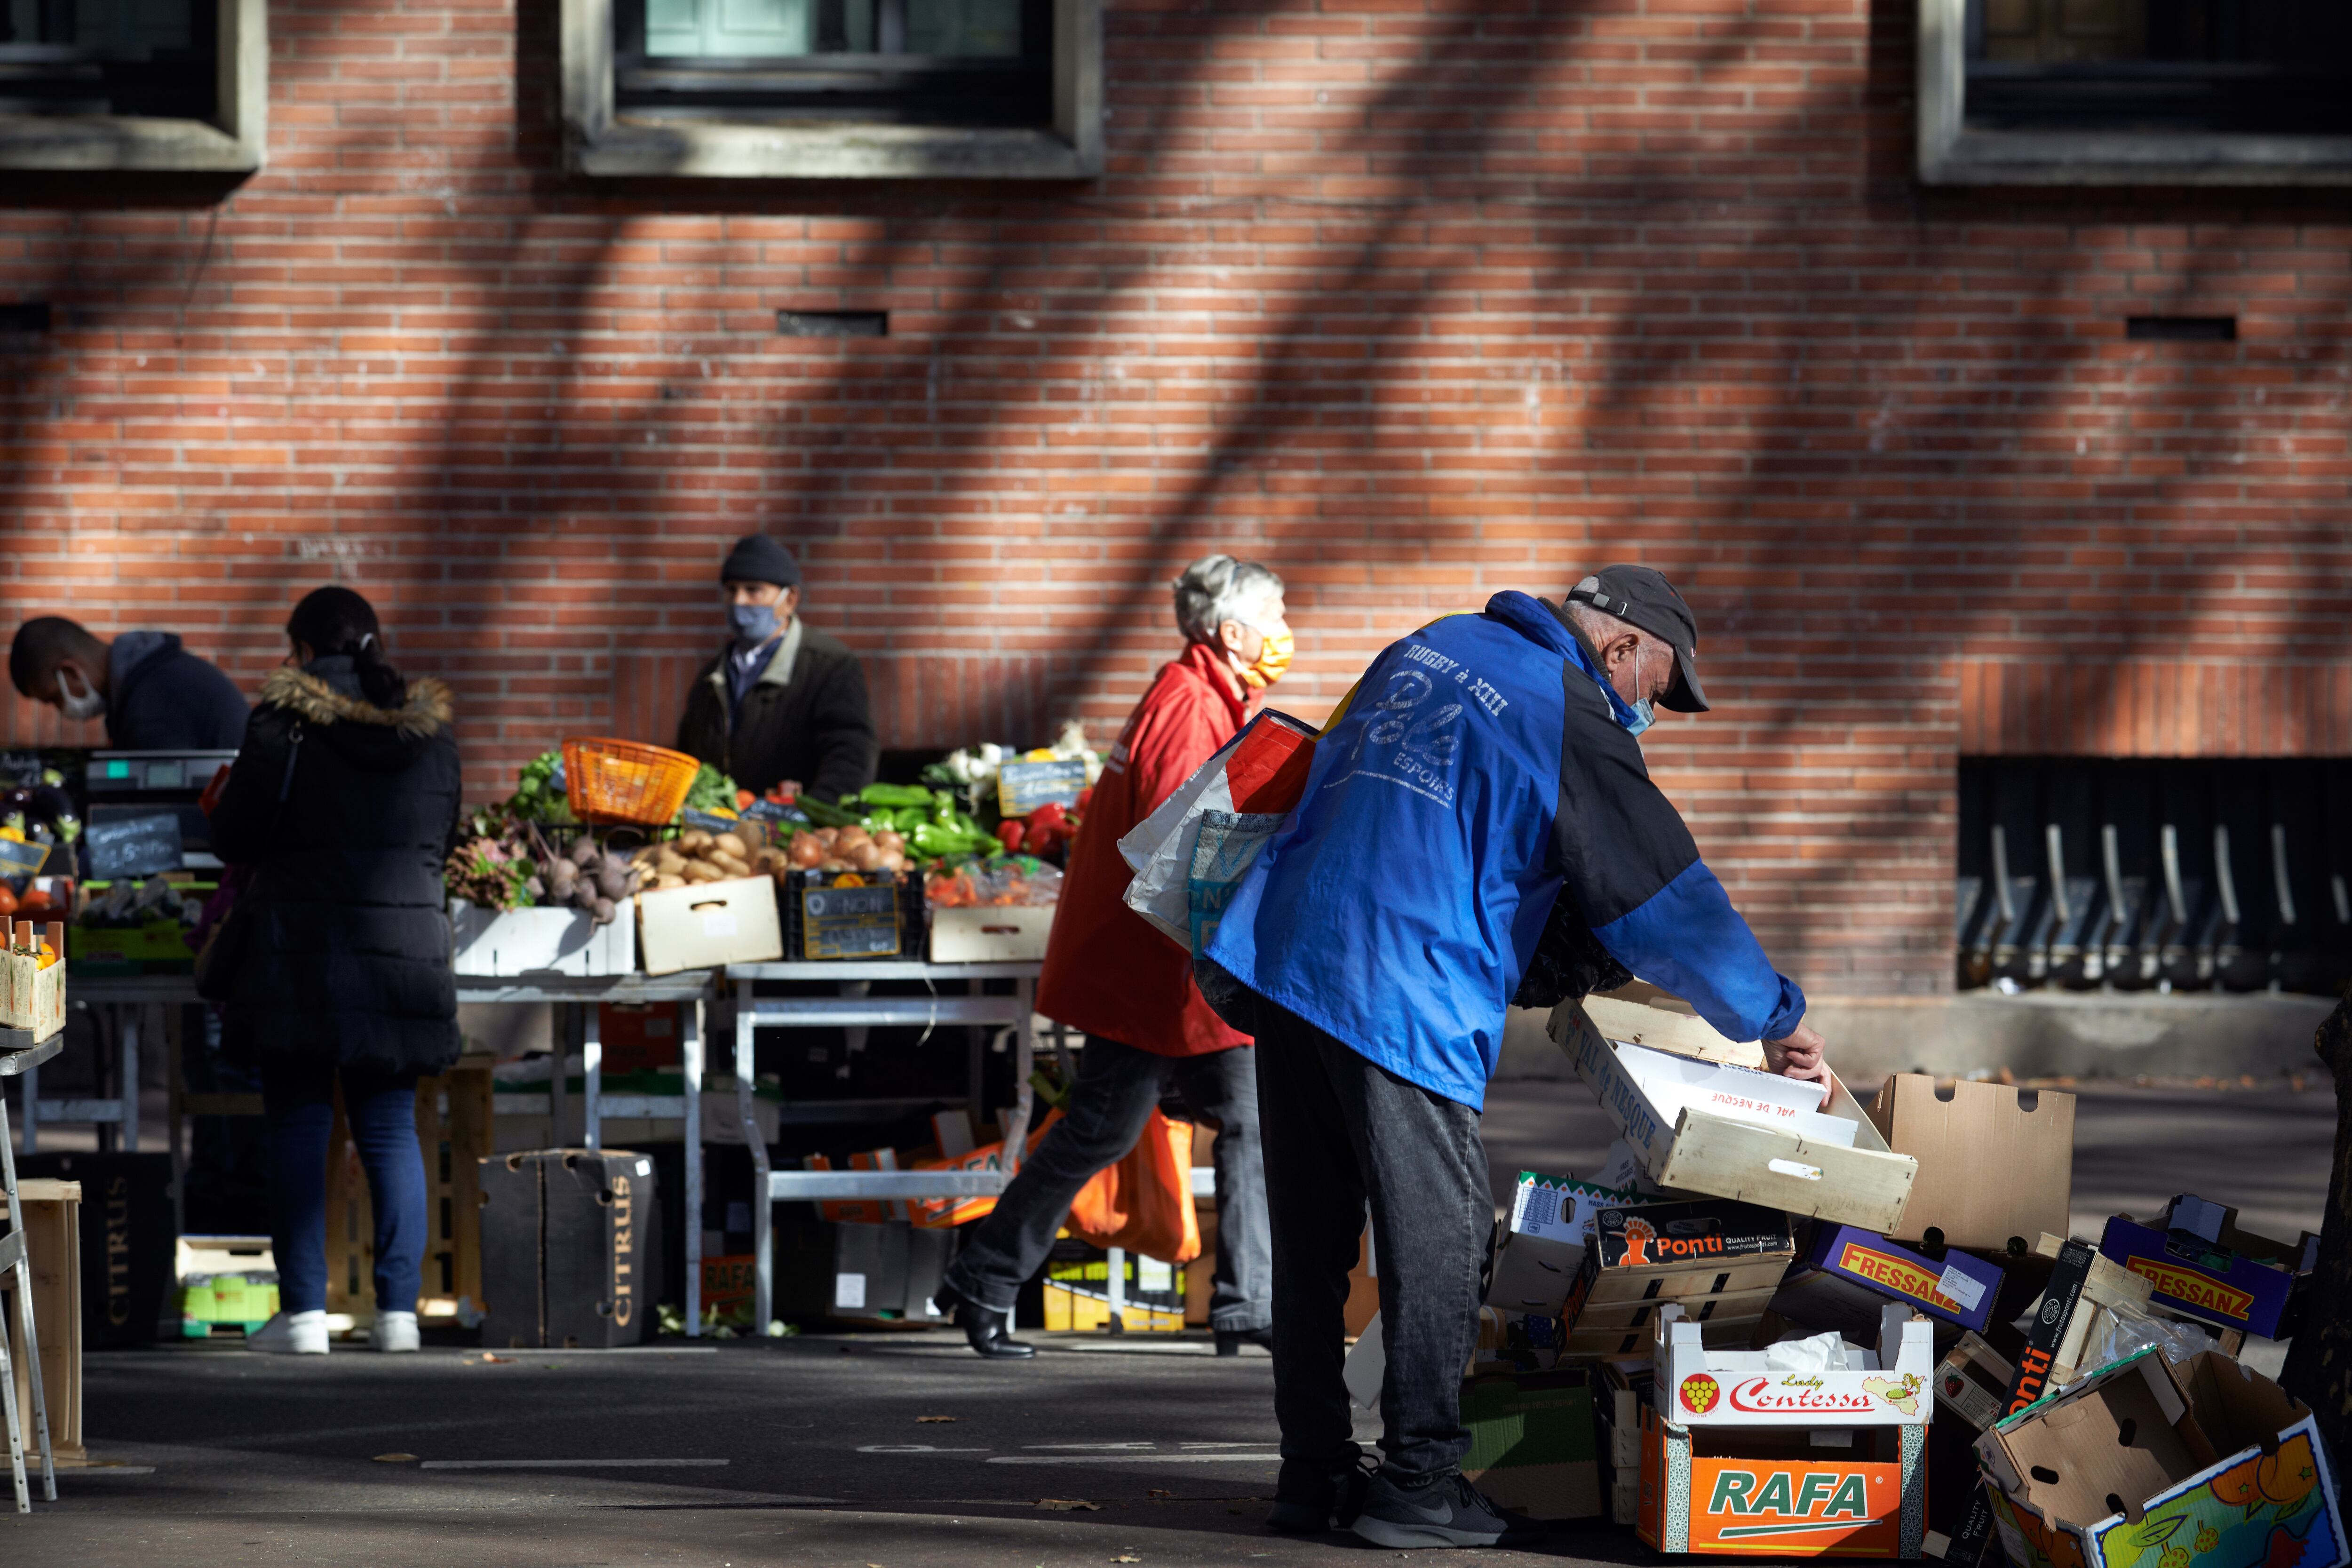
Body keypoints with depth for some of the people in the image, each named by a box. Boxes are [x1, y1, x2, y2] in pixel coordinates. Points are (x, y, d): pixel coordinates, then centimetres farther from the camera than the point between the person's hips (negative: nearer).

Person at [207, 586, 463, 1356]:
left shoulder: (286, 721, -7)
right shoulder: (431, 726, 7)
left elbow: (234, 836, -3)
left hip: (301, 948, -4)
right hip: (406, 941, 4)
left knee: (297, 1127, 2)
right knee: (391, 1130, 9)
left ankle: (303, 1311, -2)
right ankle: (398, 1308, 4)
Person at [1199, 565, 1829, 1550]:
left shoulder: (1431, 649, 18)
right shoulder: (1571, 723, -5)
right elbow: (1668, 898, -4)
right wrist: (1775, 1020, 8)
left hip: (1280, 951, 8)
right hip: (1399, 997, -8)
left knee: (1314, 1236, 12)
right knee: (1438, 1236, 0)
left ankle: (1314, 1471, 17)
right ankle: (1418, 1485, 1)